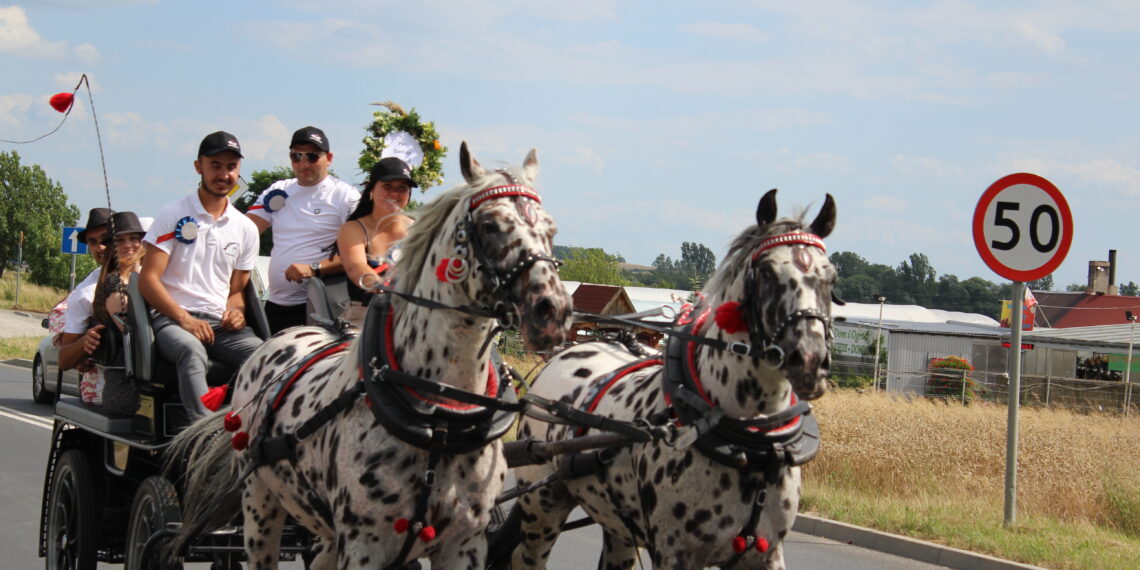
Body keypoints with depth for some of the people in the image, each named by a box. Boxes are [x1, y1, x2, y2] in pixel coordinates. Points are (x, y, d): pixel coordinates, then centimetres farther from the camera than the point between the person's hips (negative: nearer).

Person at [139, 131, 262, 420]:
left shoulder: (245, 228, 20)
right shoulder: (174, 215, 6)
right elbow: (148, 279, -1)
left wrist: (236, 311, -2)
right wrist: (184, 318, -14)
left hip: (221, 322, 4)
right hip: (171, 319, -4)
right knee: (192, 351, -40)